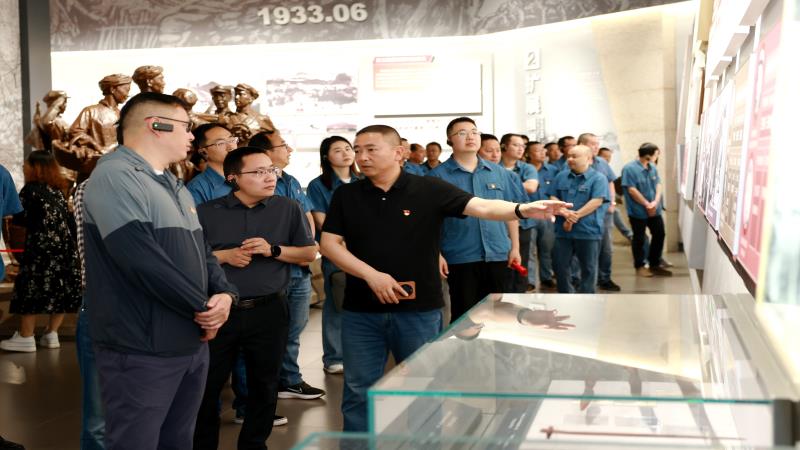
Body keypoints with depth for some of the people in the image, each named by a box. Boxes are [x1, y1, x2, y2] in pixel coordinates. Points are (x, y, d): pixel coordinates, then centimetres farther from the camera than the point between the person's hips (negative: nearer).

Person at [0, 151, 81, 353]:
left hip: (42, 247, -7)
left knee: (31, 289, -1)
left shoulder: (30, 189, -6)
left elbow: (20, 218, -11)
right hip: (64, 246, 7)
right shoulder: (57, 190, 14)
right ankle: (52, 334, 11)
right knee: (61, 289, 8)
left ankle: (26, 337, 0)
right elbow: (69, 220, 13)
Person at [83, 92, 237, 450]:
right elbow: (142, 260, -25)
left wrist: (224, 293, -5)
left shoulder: (173, 186, 16)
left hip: (192, 343, 9)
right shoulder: (115, 176, -15)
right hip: (142, 351, -9)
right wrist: (203, 307, -14)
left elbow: (201, 250, 17)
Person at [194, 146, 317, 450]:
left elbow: (310, 253, 2)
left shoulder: (288, 209, 1)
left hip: (268, 311, 1)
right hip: (219, 310, -1)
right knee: (206, 385, 7)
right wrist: (224, 256, -13)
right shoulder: (207, 212, -1)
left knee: (264, 385, 12)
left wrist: (273, 250, -12)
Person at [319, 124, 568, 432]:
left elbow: (481, 207, -12)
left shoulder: (428, 189, -4)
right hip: (362, 312, 2)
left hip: (419, 310, -1)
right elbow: (329, 243, 0)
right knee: (359, 392, 9)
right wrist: (371, 274, -13)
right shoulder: (346, 196, 3)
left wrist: (523, 210, -29)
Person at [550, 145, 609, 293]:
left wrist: (575, 216, -18)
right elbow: (553, 198, 6)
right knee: (560, 265, 8)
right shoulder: (561, 176, 10)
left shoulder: (598, 178, -5)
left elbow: (596, 201, -15)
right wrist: (566, 213, -13)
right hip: (563, 231, 4)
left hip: (588, 231, -4)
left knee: (588, 268, 6)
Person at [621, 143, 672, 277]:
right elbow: (632, 190, -20)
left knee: (659, 235, 12)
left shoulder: (653, 168, 5)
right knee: (639, 239, 5)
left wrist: (655, 202, -12)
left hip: (655, 210, 7)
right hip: (638, 211, -7)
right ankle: (639, 266, 19)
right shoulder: (630, 169, -18)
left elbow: (659, 185, 5)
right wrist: (647, 204, -16)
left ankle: (655, 264, 26)